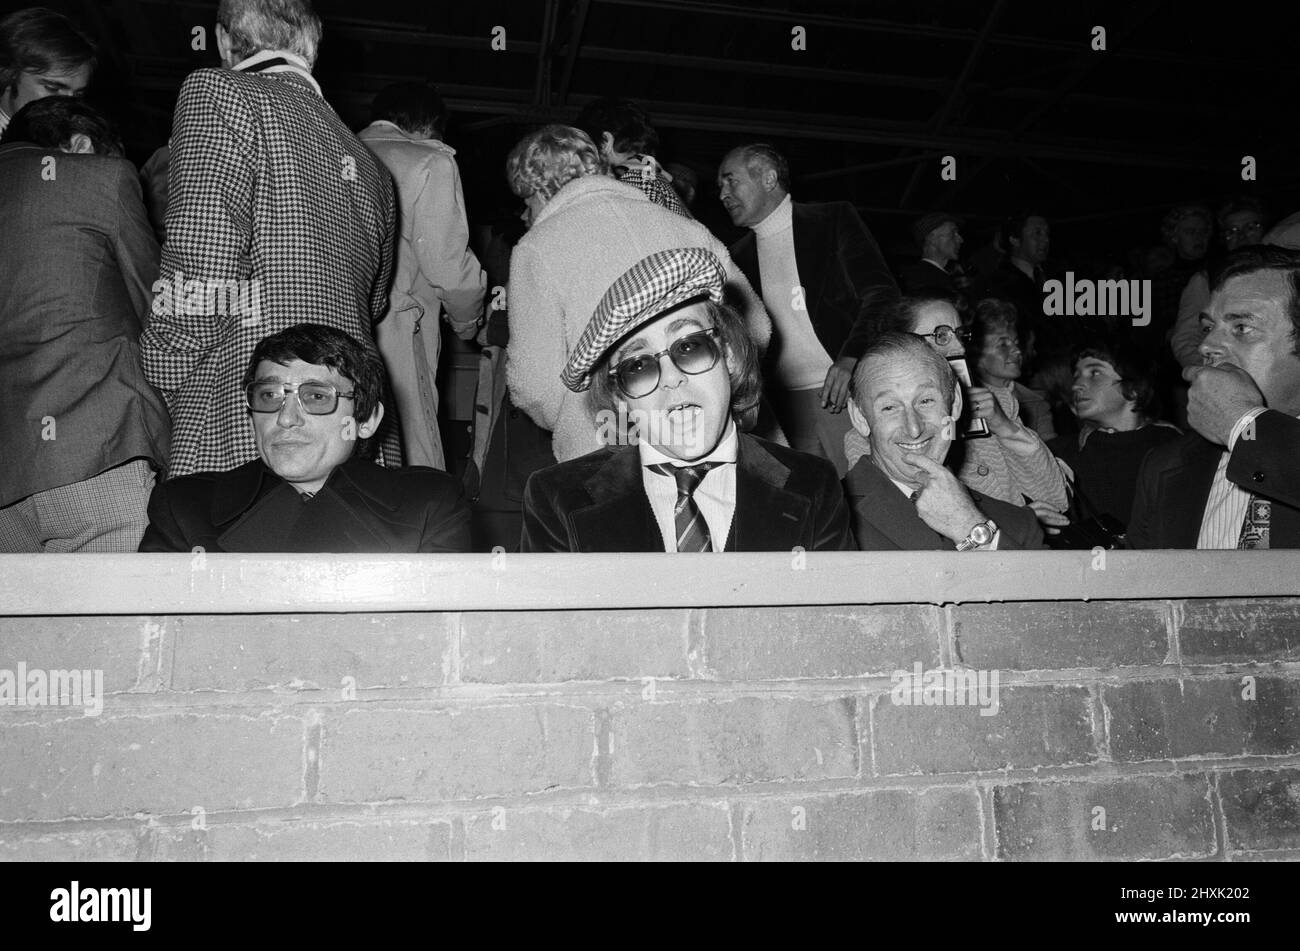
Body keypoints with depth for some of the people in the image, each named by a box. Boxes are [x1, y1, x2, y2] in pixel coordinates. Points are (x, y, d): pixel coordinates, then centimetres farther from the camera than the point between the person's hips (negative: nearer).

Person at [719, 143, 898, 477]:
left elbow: (882, 293, -3)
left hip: (844, 388, -3)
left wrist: (851, 359, -19)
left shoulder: (833, 220, 4)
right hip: (782, 404, 3)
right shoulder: (737, 256, 14)